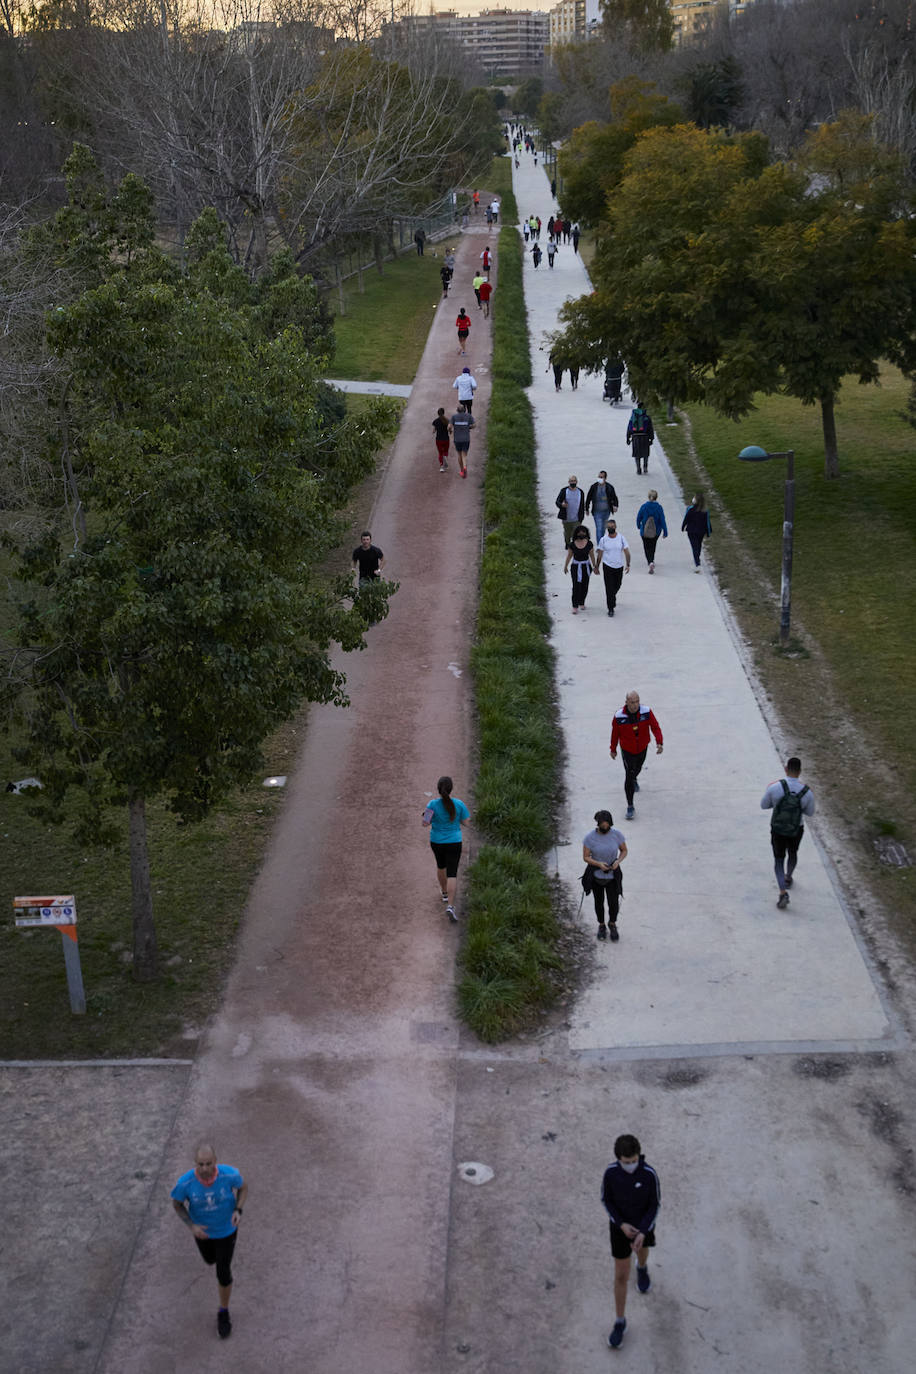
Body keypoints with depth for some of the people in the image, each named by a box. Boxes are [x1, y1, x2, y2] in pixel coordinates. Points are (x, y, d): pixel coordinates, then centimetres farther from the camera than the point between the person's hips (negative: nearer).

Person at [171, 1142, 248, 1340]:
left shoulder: (229, 1174, -38)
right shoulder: (185, 1182, -39)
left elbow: (242, 1186, -12)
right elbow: (176, 1203, -14)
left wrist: (238, 1211, -28)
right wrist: (191, 1226, -27)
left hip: (226, 1227, -2)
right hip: (201, 1228, 2)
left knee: (223, 1273, 6)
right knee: (210, 1259, 32)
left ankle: (223, 1312, 37)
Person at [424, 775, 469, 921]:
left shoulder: (433, 804, -15)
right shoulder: (459, 804, -14)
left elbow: (426, 823, -12)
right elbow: (466, 822, -4)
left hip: (436, 842, 2)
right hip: (454, 842, -2)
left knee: (440, 865, 28)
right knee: (452, 874, 0)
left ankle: (444, 892, 48)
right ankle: (450, 905, -14)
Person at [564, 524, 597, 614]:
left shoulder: (589, 543, -7)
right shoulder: (572, 544, -9)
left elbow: (592, 555, 2)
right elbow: (569, 556, 3)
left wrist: (594, 567, 9)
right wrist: (565, 566, 13)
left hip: (586, 566, 2)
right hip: (575, 566, -2)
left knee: (584, 586, 11)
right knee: (576, 587, -7)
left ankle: (582, 602, 33)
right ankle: (575, 607, -2)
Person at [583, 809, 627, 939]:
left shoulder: (617, 834, -14)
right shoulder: (590, 837, -17)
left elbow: (624, 851, 0)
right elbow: (586, 857, -10)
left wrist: (618, 861, -20)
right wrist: (599, 864, -27)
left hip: (613, 875, 0)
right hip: (596, 874, 0)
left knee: (614, 903, 1)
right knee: (599, 902, 15)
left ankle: (612, 924, 31)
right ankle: (601, 926, 39)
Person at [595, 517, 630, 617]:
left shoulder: (621, 538, -3)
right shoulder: (603, 539, -4)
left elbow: (626, 552, 0)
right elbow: (600, 554, 3)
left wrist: (628, 565, -7)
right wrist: (597, 567, 5)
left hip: (619, 566, 2)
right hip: (607, 566, -2)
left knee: (617, 586, 16)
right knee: (609, 588, -7)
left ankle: (612, 597, 48)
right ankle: (611, 608, -2)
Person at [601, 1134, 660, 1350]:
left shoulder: (650, 1174, -32)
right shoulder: (610, 1172, -28)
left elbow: (655, 1204, -18)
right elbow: (606, 1199, -11)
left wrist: (643, 1234, -26)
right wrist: (621, 1224, -24)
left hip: (643, 1225, 0)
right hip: (620, 1226, 0)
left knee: (641, 1252, 32)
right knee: (621, 1276, 6)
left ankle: (642, 1267, 71)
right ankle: (619, 1323, 25)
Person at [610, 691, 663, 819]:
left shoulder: (646, 711, -20)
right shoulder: (619, 716, -23)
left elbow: (655, 727, -13)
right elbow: (614, 733, -8)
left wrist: (659, 742, -27)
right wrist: (613, 749, 4)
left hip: (643, 748, 3)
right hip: (627, 750, -3)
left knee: (637, 768, 28)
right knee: (629, 776, -8)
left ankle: (634, 779, 67)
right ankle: (630, 807, 1)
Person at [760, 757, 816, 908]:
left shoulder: (775, 787, -24)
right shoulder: (807, 792, -19)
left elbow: (763, 805, -7)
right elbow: (810, 812, 0)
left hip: (777, 829, -1)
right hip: (796, 830, 1)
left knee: (778, 859, 17)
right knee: (792, 853, 33)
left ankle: (783, 893, 0)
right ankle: (788, 878, 58)